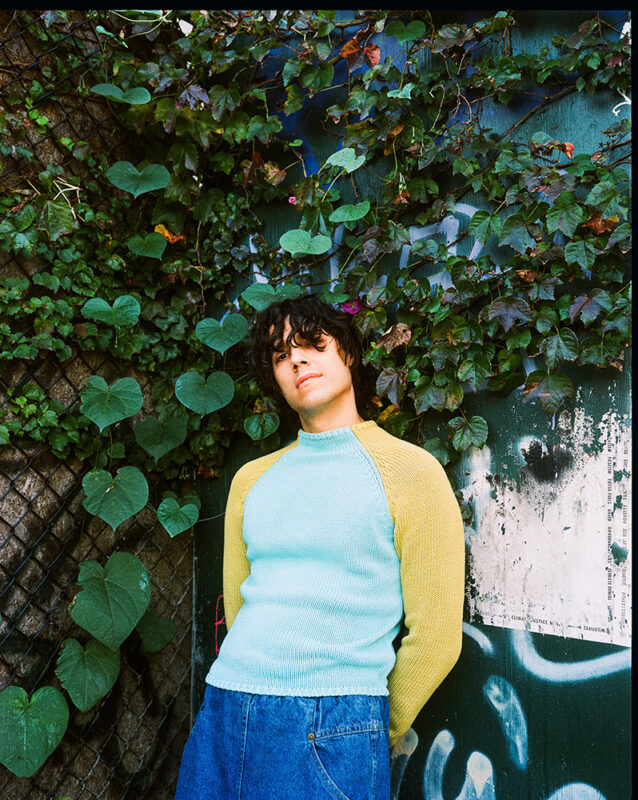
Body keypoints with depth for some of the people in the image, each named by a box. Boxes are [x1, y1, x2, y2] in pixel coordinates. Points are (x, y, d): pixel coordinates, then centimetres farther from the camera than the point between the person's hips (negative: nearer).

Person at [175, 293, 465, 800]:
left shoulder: (410, 470, -3)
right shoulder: (251, 479, 12)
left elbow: (436, 636, -2)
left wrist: (377, 737, 7)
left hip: (335, 731, -4)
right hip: (224, 710, 5)